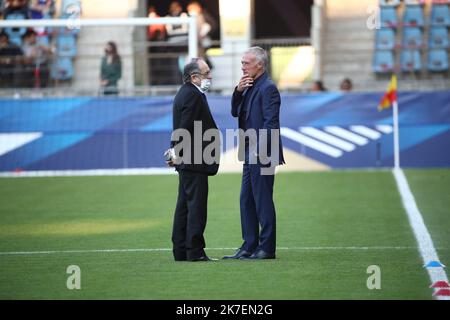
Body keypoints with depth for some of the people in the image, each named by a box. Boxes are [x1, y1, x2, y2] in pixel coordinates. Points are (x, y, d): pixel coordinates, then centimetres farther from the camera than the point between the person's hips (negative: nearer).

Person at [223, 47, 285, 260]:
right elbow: (235, 112, 17)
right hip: (251, 154, 10)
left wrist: (259, 150, -21)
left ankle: (267, 248, 0)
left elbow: (270, 123, -18)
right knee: (246, 200, 12)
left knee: (263, 200, -5)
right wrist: (238, 91, 1)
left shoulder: (268, 88, -13)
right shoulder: (249, 87, 16)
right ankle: (249, 246, 18)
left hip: (262, 154, -10)